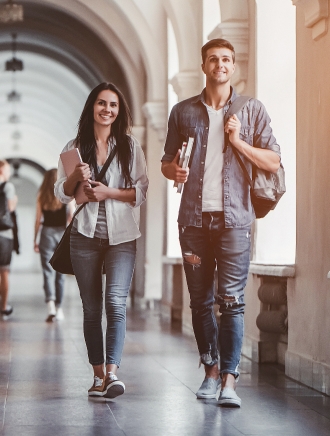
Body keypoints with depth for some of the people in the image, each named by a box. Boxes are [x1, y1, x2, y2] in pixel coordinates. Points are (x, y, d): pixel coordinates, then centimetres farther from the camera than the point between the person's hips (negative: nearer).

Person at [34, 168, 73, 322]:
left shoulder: (41, 197, 1)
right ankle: (59, 308, 18)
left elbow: (38, 220, 1)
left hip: (47, 233, 0)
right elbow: (72, 217, -5)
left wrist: (35, 240, 9)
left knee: (48, 271, -3)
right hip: (62, 233, 1)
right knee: (60, 272, 11)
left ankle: (51, 304, -23)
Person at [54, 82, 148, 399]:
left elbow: (141, 191, 2)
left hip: (121, 236, -2)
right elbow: (61, 193, 9)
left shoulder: (129, 146, 6)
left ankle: (113, 371, -22)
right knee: (91, 308, 5)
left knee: (115, 301, -17)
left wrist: (109, 193, -12)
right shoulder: (75, 147, 9)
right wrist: (76, 177, -11)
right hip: (85, 235, 2)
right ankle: (98, 375, 12)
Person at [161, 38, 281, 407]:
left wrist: (238, 141, -8)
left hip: (234, 218, -2)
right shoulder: (183, 112, 12)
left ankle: (229, 380, -8)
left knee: (231, 301, -8)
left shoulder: (251, 110, 8)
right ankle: (211, 370, 20)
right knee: (200, 301, 7)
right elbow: (167, 163, 17)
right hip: (194, 218, 2)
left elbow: (273, 162, 5)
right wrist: (174, 171, -6)